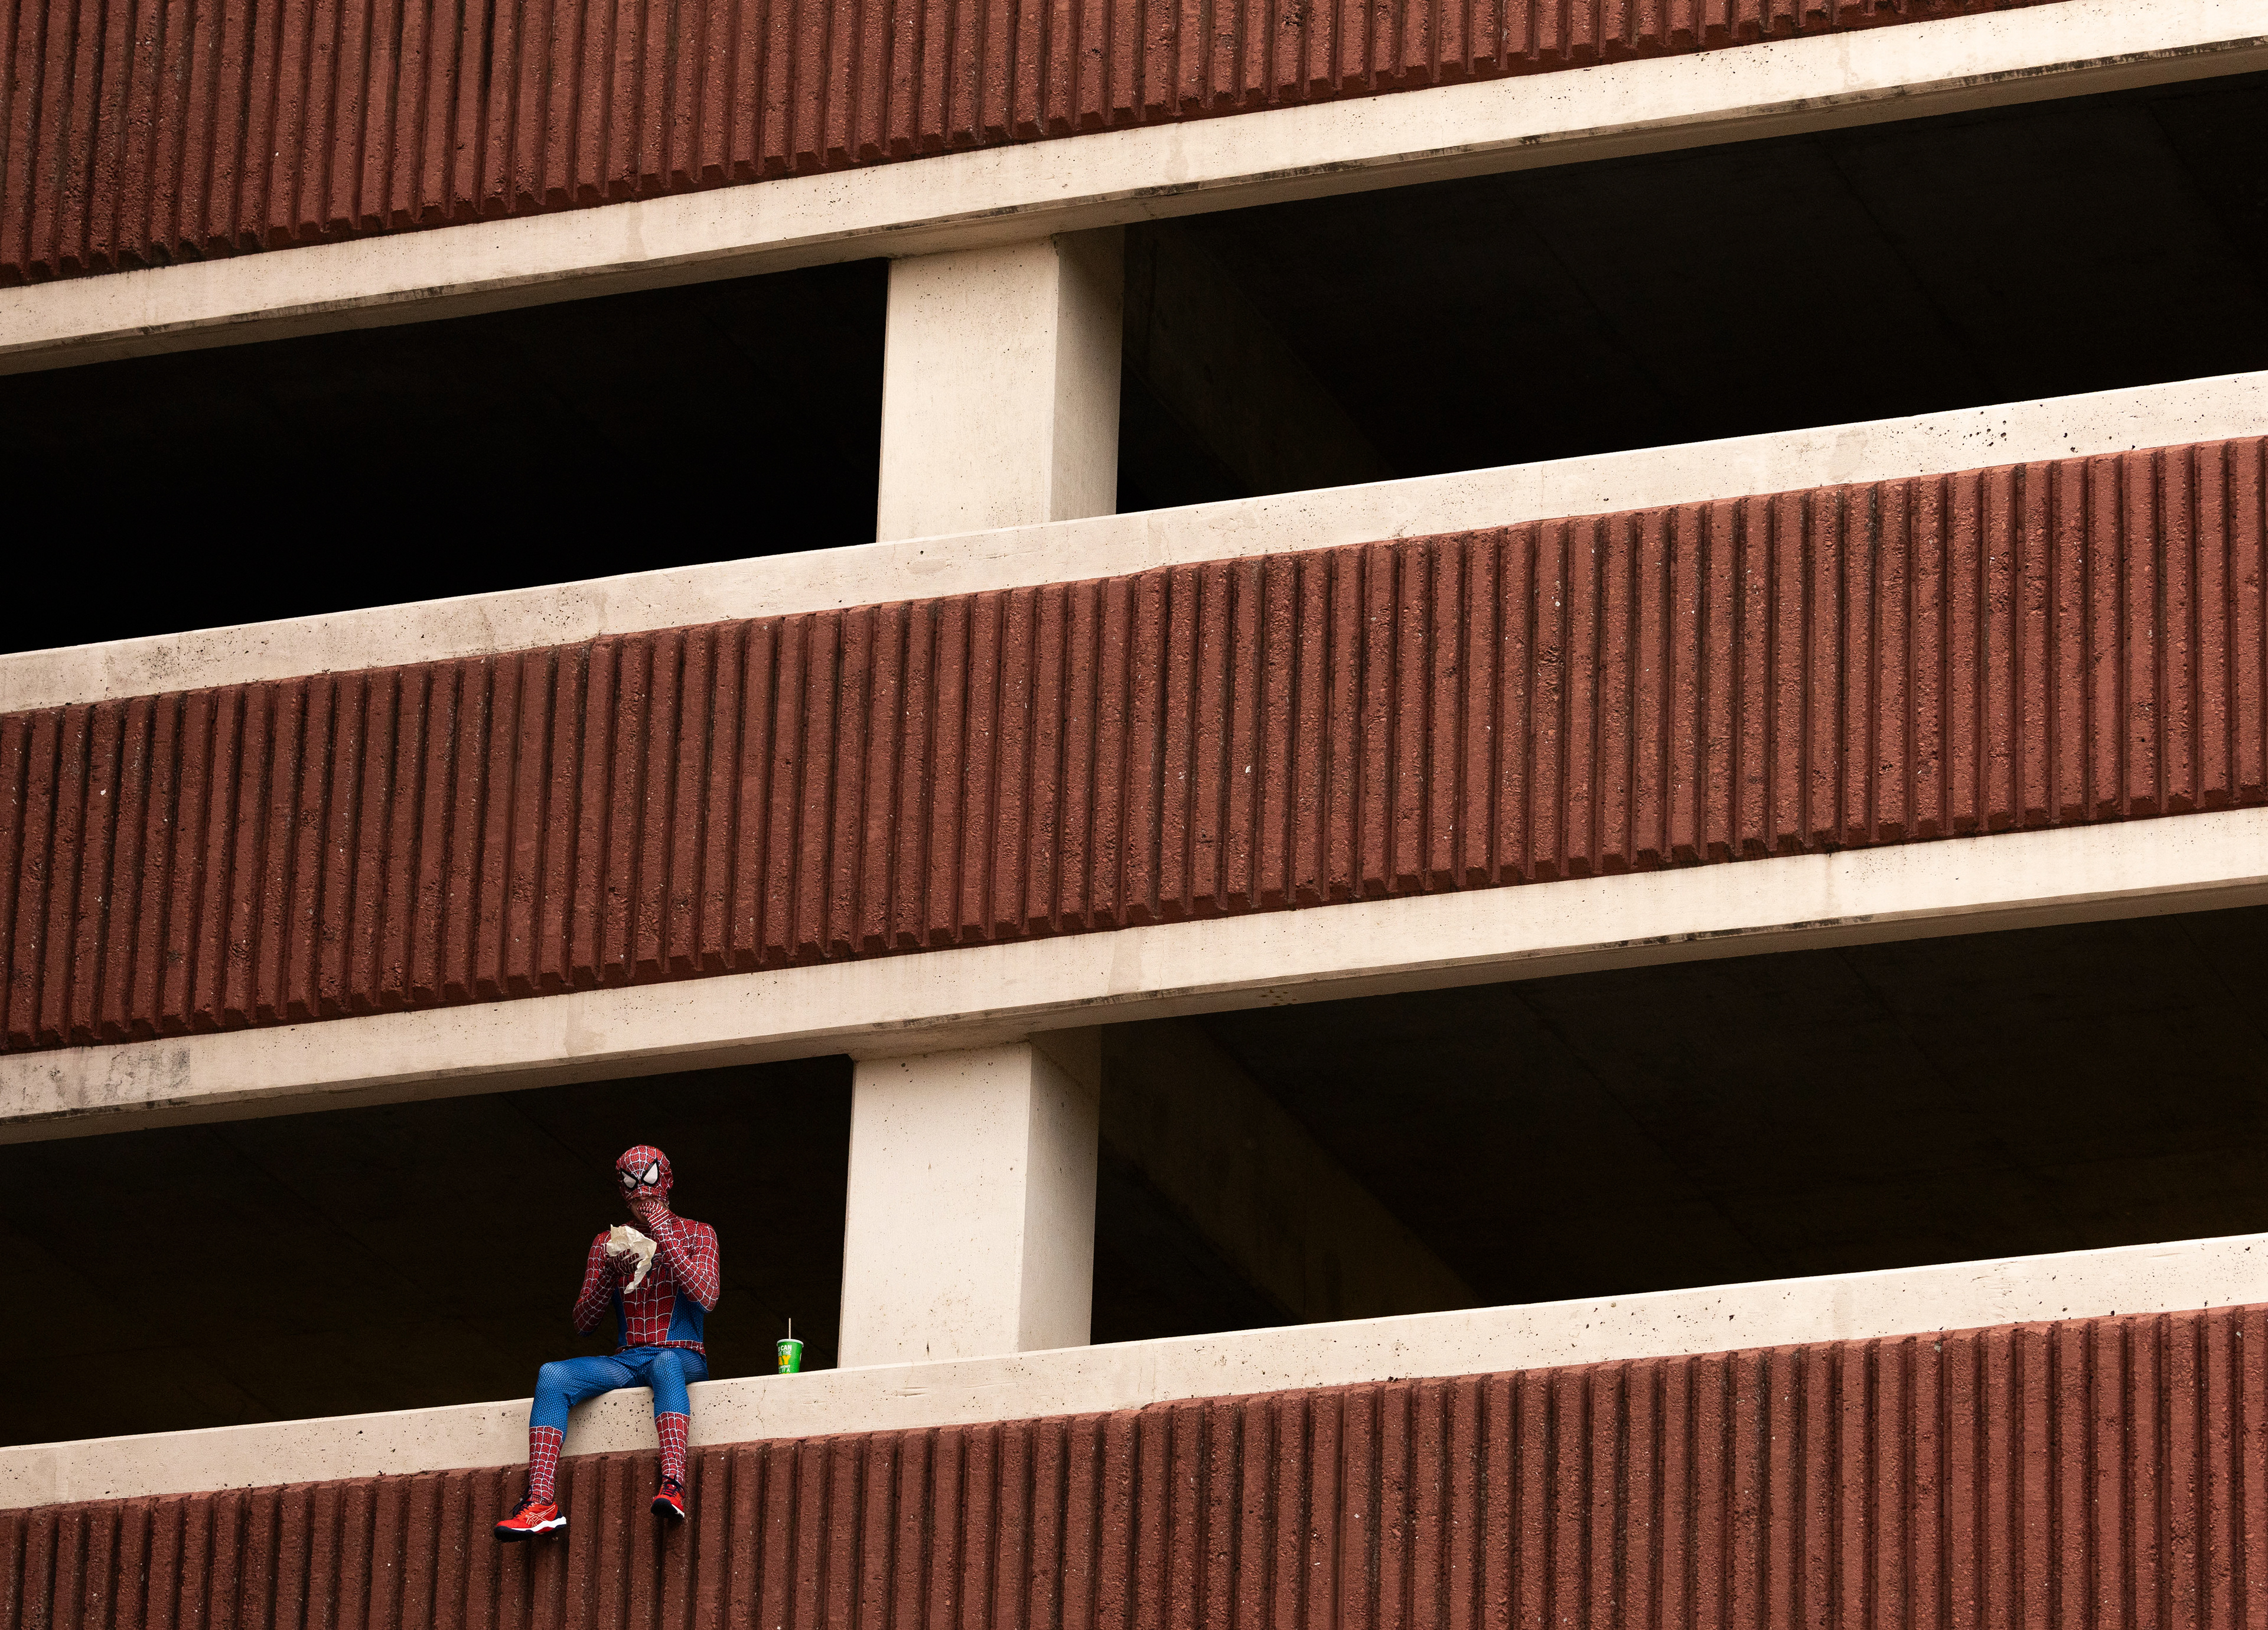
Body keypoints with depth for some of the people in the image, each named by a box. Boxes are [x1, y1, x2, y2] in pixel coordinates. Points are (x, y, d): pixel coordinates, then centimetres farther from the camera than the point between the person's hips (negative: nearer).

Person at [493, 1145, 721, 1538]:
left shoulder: (697, 1235, 7)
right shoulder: (607, 1244, 15)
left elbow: (706, 1298, -11)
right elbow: (584, 1323, 8)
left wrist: (665, 1236, -12)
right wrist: (611, 1271, -9)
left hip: (682, 1357, -3)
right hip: (626, 1362, 3)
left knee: (665, 1364, -41)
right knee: (552, 1375, -25)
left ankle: (673, 1487, -60)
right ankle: (542, 1503, -40)